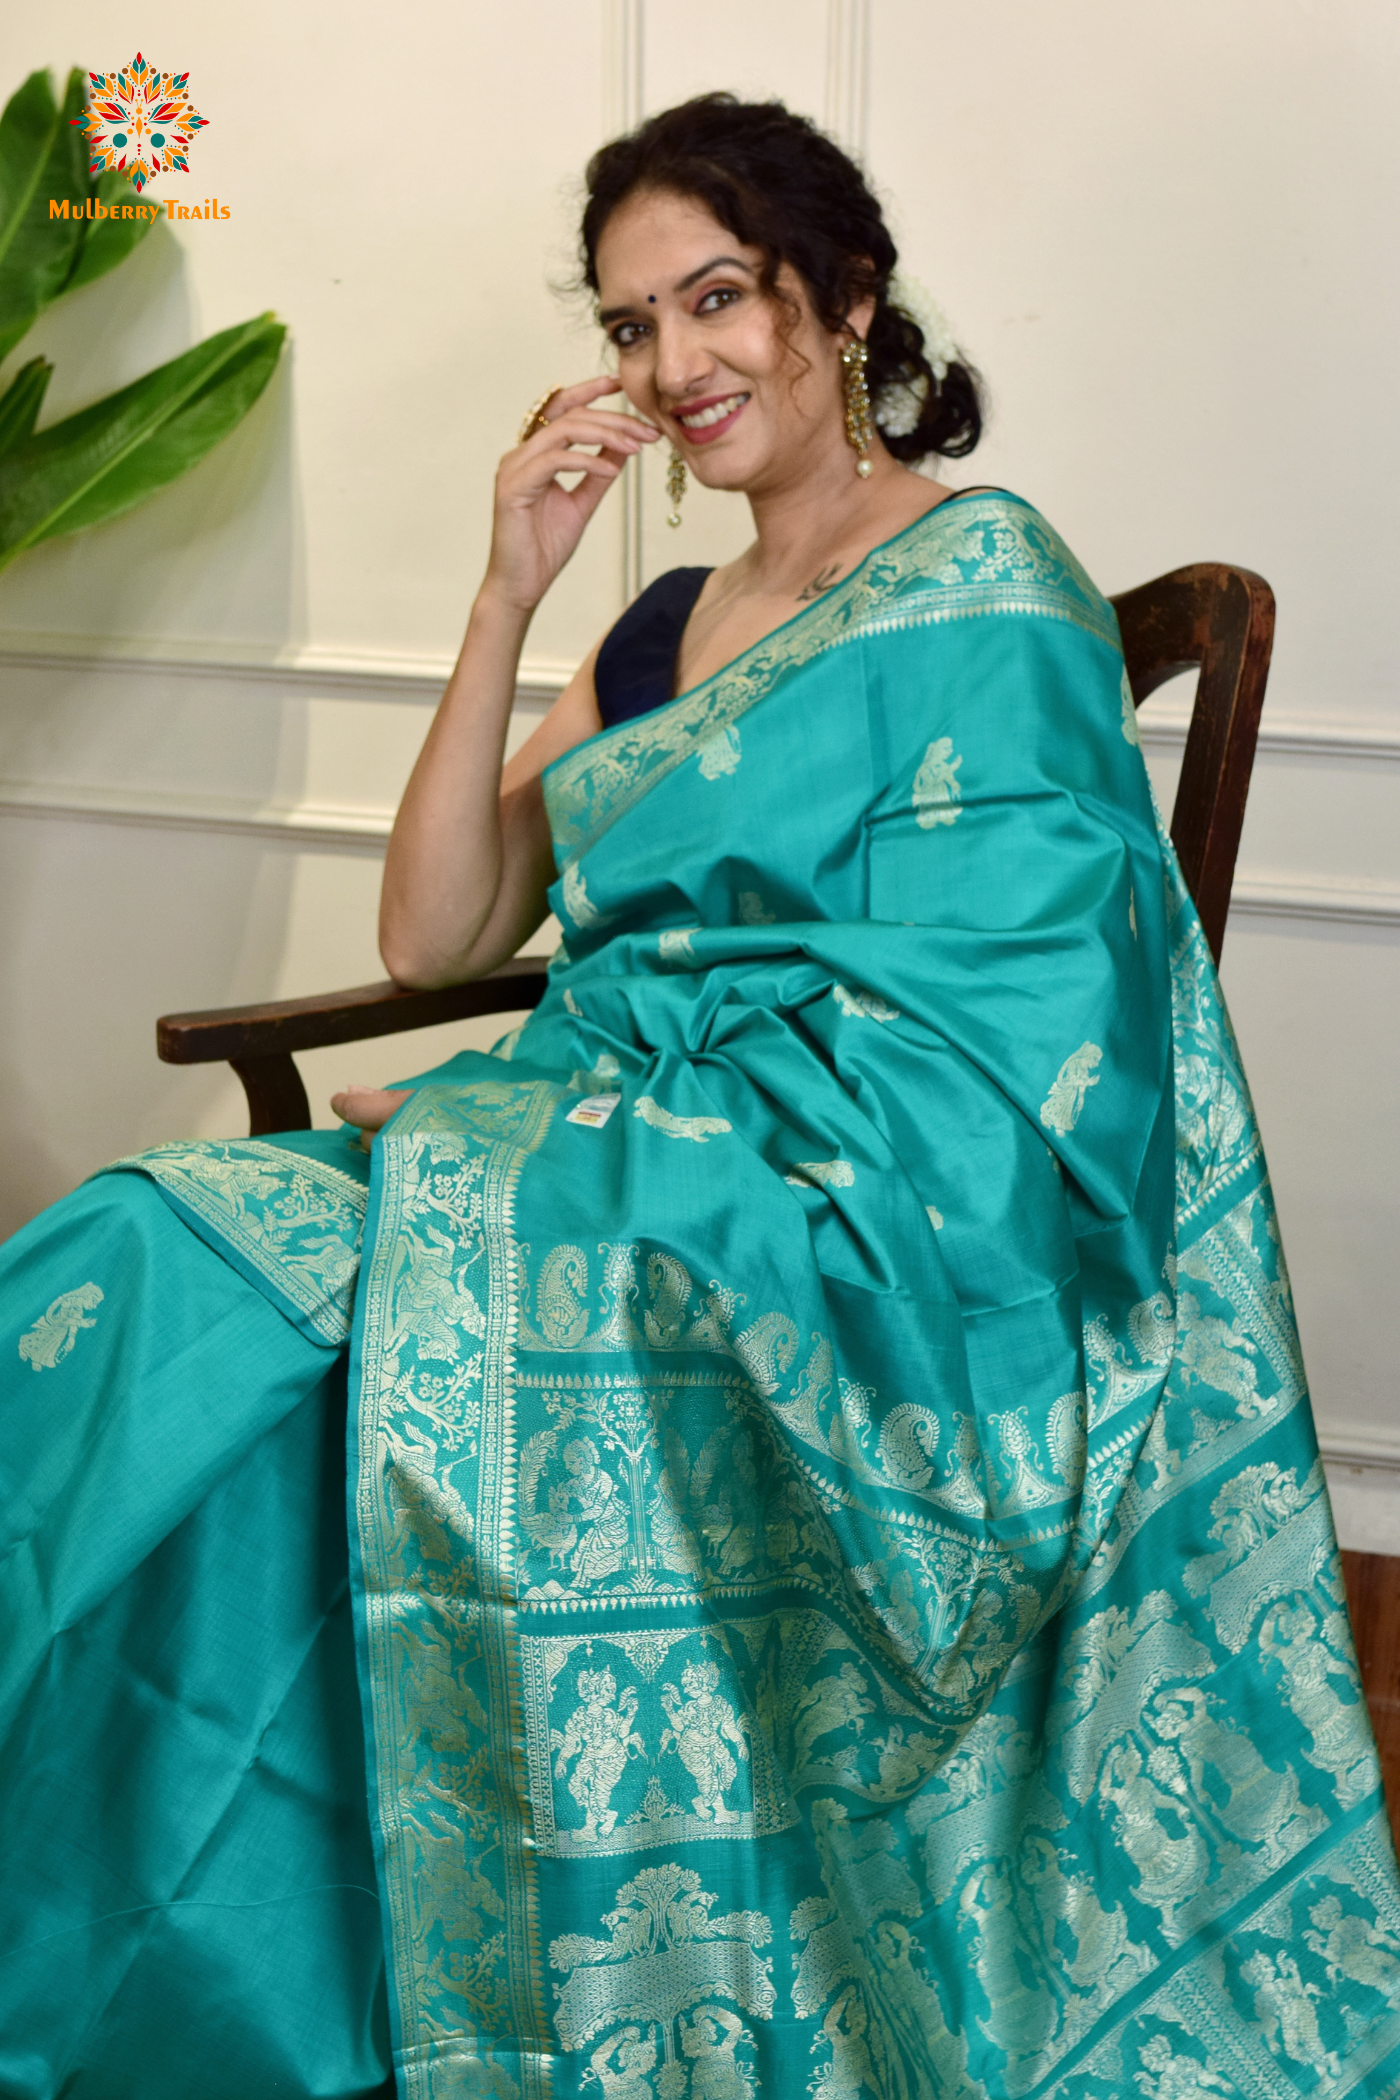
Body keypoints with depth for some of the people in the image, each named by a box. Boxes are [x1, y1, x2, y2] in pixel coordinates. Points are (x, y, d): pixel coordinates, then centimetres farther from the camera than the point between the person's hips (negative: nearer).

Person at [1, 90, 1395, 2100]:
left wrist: (535, 1129, -15)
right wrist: (508, 597, 2)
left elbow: (954, 1074, -13)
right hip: (623, 1160, 7)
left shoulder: (981, 583, -3)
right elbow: (434, 931, 11)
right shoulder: (667, 628, 19)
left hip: (858, 1241, -7)